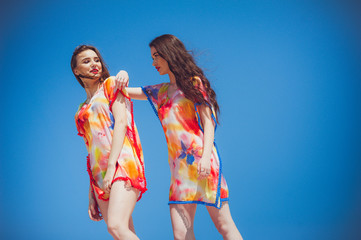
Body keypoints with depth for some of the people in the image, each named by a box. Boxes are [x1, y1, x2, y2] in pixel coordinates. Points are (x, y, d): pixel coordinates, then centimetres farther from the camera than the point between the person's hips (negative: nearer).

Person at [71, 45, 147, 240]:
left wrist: (111, 166, -16)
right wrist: (91, 197, 16)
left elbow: (121, 123, -4)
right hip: (100, 173, 6)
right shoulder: (82, 109, 26)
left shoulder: (112, 85, 10)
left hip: (122, 163, -6)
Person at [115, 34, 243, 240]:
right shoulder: (161, 91, 20)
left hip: (201, 161, -6)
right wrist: (122, 79, 4)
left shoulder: (193, 82, 4)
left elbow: (208, 121, -4)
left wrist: (206, 156, -17)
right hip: (179, 165, 6)